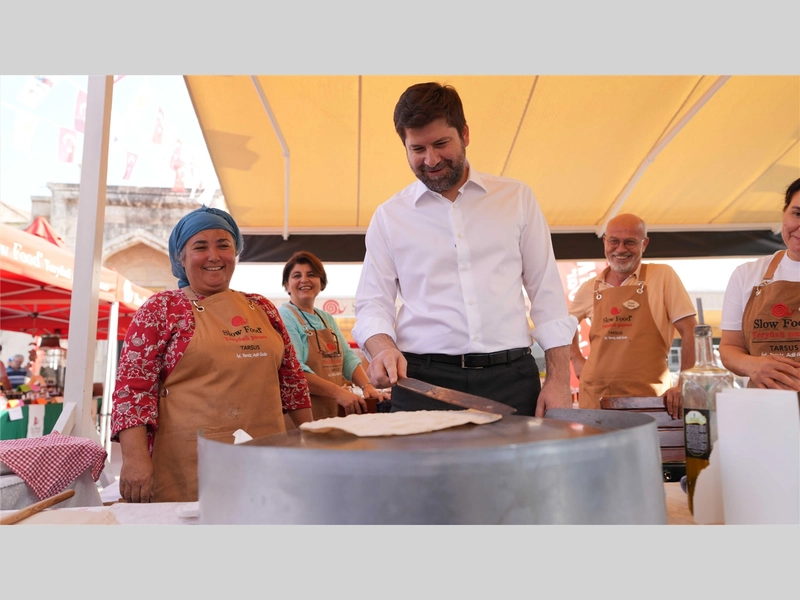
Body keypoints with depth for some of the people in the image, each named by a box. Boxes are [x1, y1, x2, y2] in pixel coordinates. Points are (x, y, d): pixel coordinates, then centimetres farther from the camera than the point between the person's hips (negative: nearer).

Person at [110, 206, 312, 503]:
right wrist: (135, 458, -16)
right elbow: (132, 385, -6)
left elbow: (291, 377, 16)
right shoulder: (161, 309, -1)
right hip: (190, 469, -4)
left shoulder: (262, 308, 11)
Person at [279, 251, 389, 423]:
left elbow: (348, 357, 10)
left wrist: (367, 386, -7)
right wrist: (338, 392, -24)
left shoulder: (327, 319, 15)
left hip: (334, 413, 7)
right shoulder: (284, 316, -10)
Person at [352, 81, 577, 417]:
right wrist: (383, 348, -15)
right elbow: (372, 303, 7)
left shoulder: (516, 197, 7)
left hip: (511, 379, 1)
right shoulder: (388, 216, 7)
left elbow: (547, 294, 6)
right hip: (422, 381, 0)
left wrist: (559, 380, 0)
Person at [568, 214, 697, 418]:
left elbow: (690, 332, -4)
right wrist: (576, 359, 13)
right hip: (594, 396, 3)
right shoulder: (590, 288, 9)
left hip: (648, 397, -3)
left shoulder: (663, 276, -1)